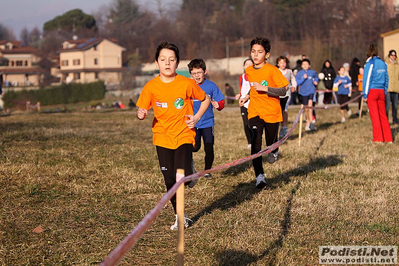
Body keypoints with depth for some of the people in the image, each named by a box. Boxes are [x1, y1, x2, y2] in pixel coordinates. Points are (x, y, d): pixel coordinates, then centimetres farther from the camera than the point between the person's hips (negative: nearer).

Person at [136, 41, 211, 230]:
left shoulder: (187, 84, -8)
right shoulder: (151, 86, -5)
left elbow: (205, 99, 7)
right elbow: (142, 110, 2)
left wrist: (197, 117, -6)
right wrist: (140, 114, -21)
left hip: (184, 135, -2)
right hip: (162, 137, 2)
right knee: (170, 180, 6)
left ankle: (191, 175, 19)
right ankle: (180, 216, 22)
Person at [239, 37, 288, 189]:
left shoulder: (272, 70, -12)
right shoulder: (248, 71, 5)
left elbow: (283, 91, -16)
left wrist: (264, 88, -26)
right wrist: (247, 97, 8)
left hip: (272, 113, -3)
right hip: (254, 112, 3)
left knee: (271, 143, 11)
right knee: (256, 142, -16)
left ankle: (274, 151, 51)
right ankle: (259, 176, -14)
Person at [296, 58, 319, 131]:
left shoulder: (313, 72, 1)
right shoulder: (299, 73, -1)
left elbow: (316, 77, 23)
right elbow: (297, 83, -8)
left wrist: (316, 81, 5)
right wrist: (303, 78, -19)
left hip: (311, 91, -1)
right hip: (304, 92, 1)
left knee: (310, 105, -22)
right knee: (306, 109, 8)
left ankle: (311, 122, -19)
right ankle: (308, 121, 29)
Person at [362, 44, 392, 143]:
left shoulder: (370, 63, -9)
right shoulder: (383, 63, 9)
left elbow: (367, 79, -9)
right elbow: (386, 79, 13)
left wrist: (365, 94, -5)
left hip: (372, 91, -5)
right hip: (381, 91, 5)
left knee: (374, 116, 0)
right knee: (383, 115, 9)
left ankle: (378, 138, 1)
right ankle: (388, 138, 8)